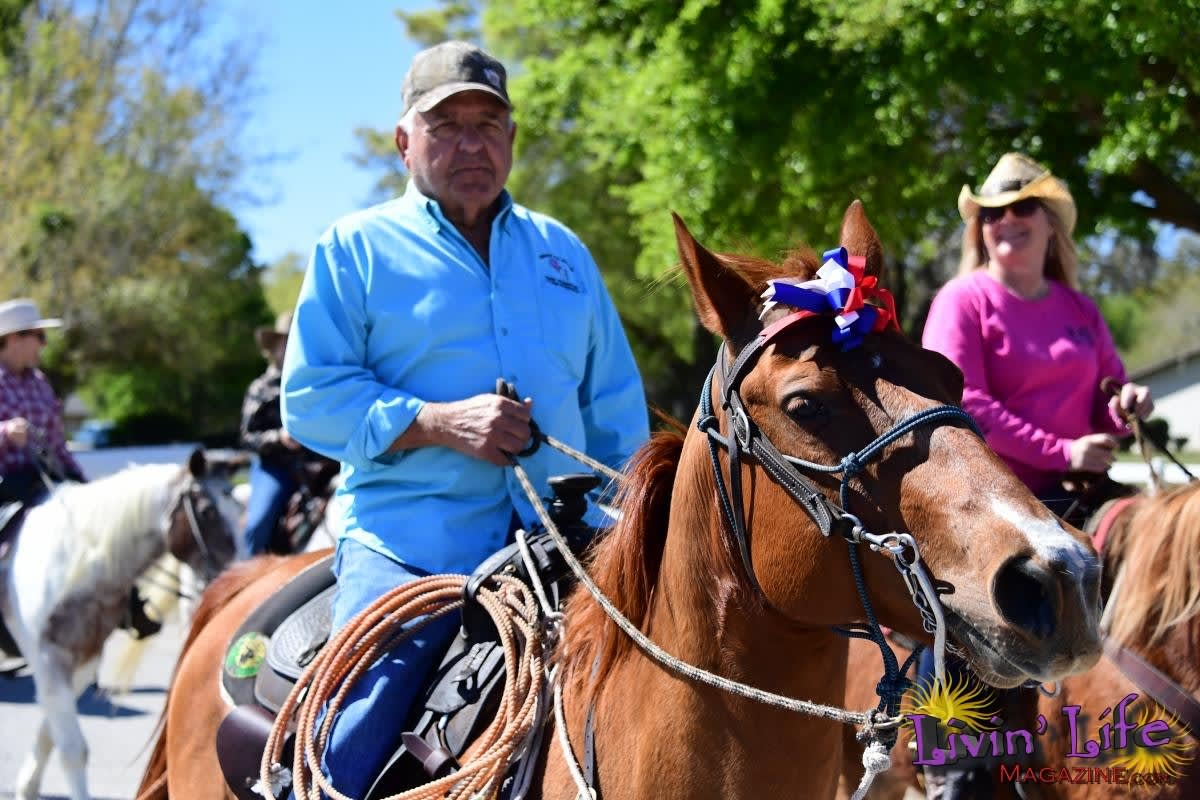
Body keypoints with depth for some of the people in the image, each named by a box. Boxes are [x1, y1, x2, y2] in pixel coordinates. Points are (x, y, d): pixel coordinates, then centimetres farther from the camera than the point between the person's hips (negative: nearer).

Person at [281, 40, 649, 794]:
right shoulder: (356, 248, 6)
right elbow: (311, 397, -2)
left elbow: (615, 404, 20)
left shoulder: (564, 252, 18)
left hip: (563, 542, 4)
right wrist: (438, 423, -15)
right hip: (407, 546, -4)